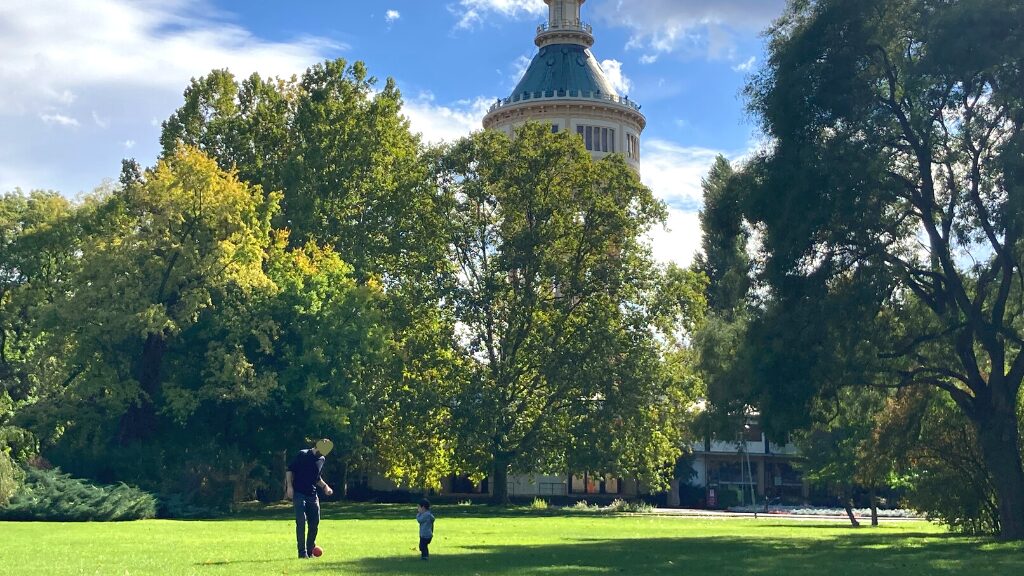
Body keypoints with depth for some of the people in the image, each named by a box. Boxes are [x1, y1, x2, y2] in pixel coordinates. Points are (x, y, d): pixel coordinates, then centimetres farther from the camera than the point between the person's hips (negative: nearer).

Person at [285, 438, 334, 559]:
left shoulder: (321, 460, 12)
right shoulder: (303, 455, -7)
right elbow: (290, 470, -6)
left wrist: (324, 486, 9)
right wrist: (289, 486, -15)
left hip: (313, 496, 6)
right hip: (299, 494, -6)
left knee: (315, 523, 4)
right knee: (301, 522, -10)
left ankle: (310, 551, 16)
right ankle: (302, 552, -4)